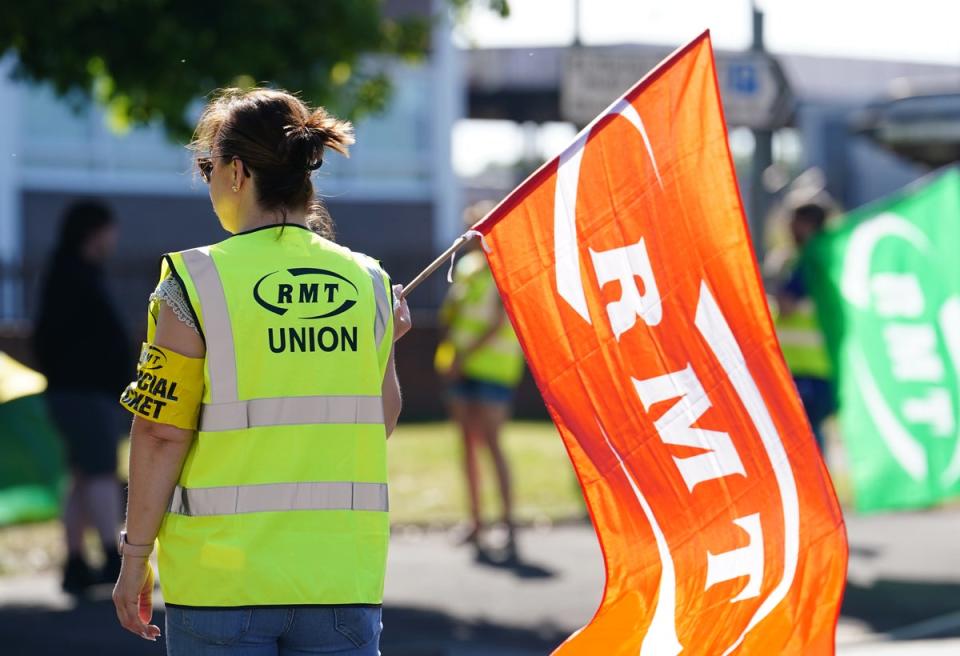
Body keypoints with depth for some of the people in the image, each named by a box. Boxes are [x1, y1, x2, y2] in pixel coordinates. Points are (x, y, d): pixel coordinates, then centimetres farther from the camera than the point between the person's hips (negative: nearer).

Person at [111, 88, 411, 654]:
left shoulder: (197, 284, -7)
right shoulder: (368, 282, 4)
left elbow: (162, 434, -7)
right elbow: (380, 425, 8)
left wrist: (135, 556, 1)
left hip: (221, 580, -3)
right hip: (343, 576, 3)